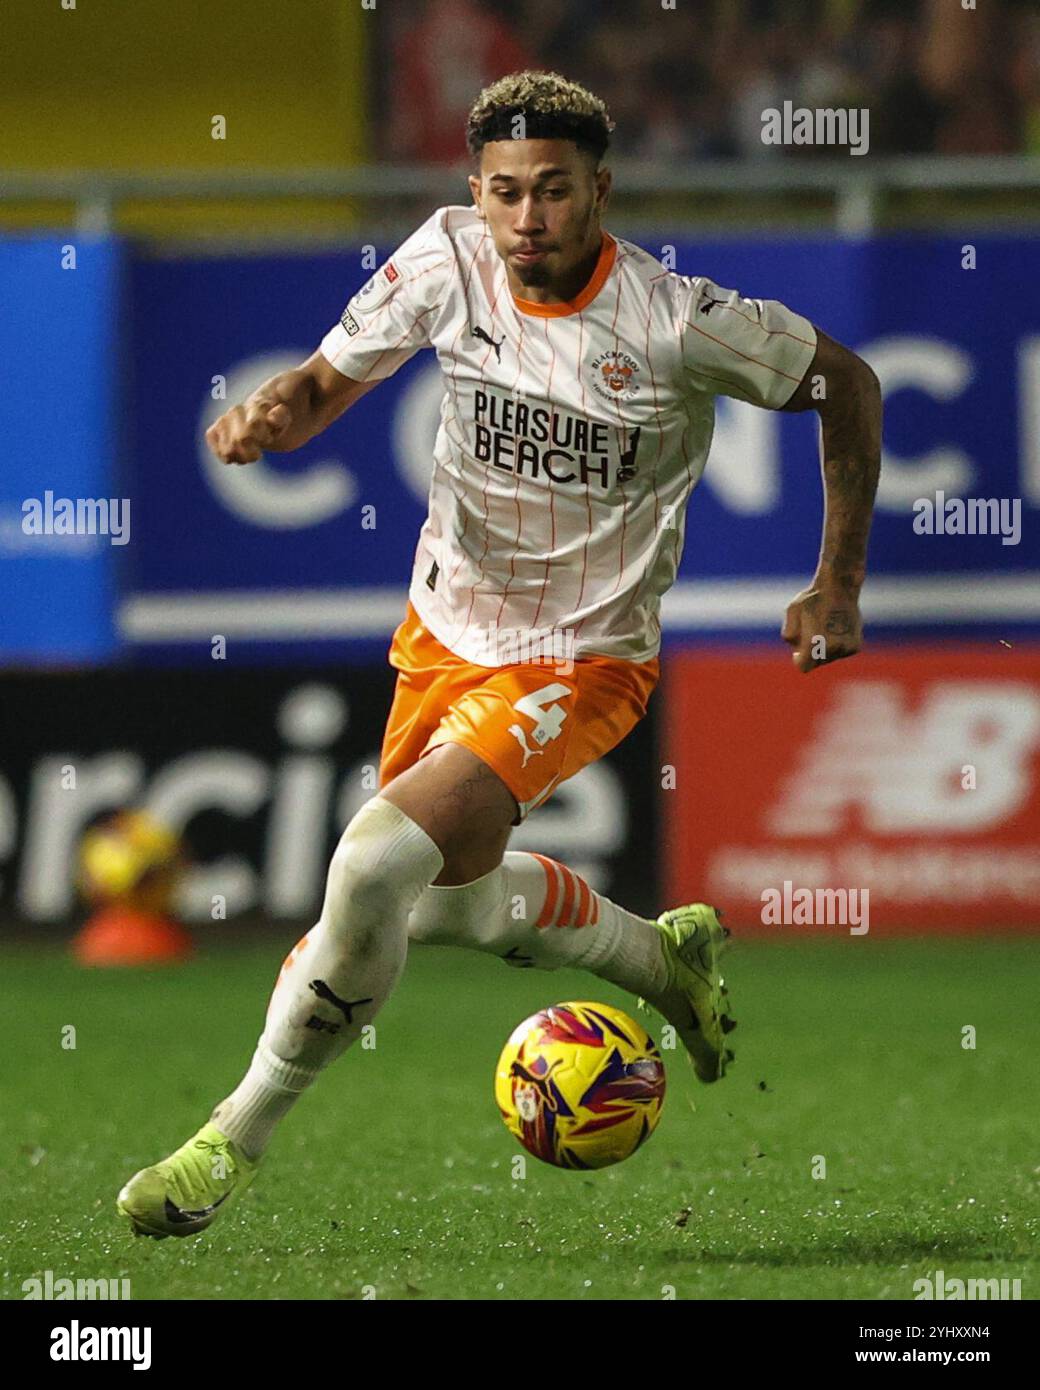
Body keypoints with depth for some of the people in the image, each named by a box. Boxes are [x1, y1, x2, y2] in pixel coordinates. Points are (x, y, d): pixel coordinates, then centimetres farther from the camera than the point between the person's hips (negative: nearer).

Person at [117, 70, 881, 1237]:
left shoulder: (679, 321, -22)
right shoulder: (447, 261, -12)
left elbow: (846, 385, -7)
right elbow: (327, 382, -2)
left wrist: (839, 586, -4)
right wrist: (267, 418, -27)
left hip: (581, 661, -6)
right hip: (447, 627, 6)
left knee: (377, 862, -24)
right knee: (450, 898, 23)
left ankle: (236, 1140, -8)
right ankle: (663, 957, 52)